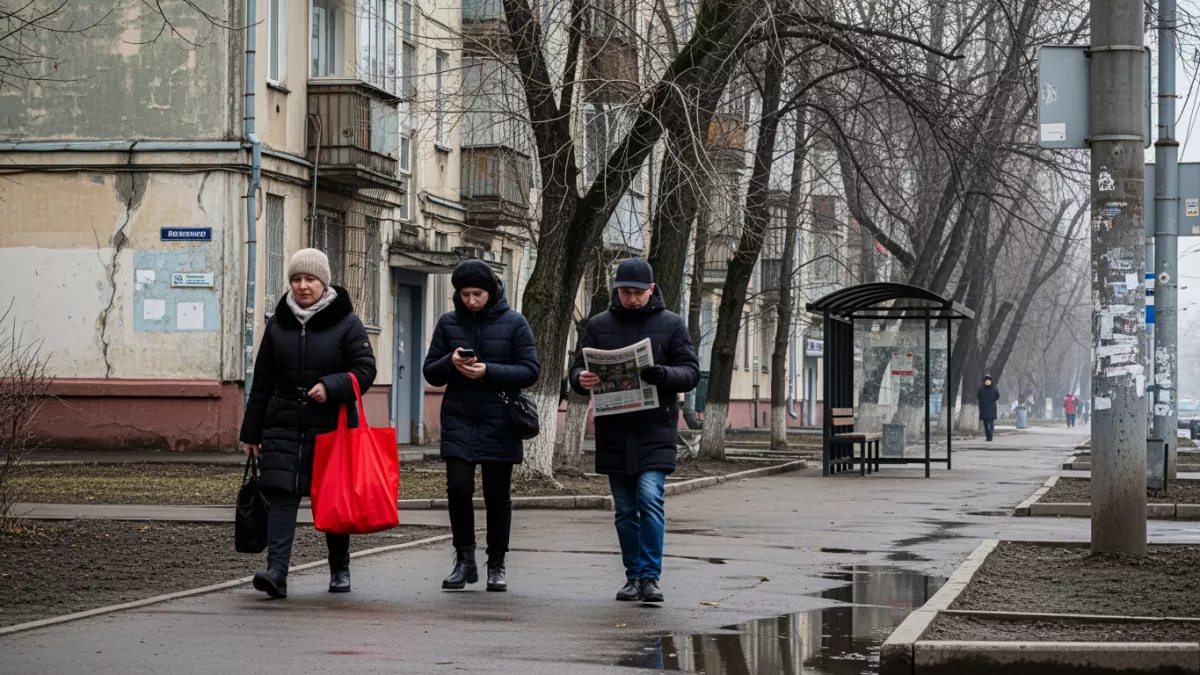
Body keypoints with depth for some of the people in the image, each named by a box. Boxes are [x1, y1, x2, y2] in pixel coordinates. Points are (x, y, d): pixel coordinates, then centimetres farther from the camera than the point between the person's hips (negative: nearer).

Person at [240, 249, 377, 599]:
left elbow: (365, 369, -5)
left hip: (332, 427, -2)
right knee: (281, 495, -11)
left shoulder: (346, 323, 0)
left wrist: (331, 386, -22)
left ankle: (339, 570, 25)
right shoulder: (278, 324, 9)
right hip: (284, 427, 2)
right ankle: (276, 571, -19)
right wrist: (251, 432, 11)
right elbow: (262, 383, 12)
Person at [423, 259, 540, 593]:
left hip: (499, 423, -1)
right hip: (459, 420, 1)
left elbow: (530, 371, -5)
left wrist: (489, 371, -17)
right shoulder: (449, 323, 5)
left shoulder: (513, 323, -1)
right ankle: (464, 560, 4)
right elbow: (431, 373, 9)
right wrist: (451, 363, -13)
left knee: (497, 496, 6)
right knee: (458, 487, -11)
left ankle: (496, 565, 19)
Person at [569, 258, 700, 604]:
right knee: (625, 508, 8)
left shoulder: (671, 324, 4)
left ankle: (650, 576, -11)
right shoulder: (599, 325, 9)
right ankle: (633, 576, 17)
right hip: (613, 431, 3)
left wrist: (662, 375, -21)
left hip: (655, 430, -3)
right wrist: (582, 380, -15)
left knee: (650, 498, -15)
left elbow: (691, 373, 0)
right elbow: (577, 369, 10)